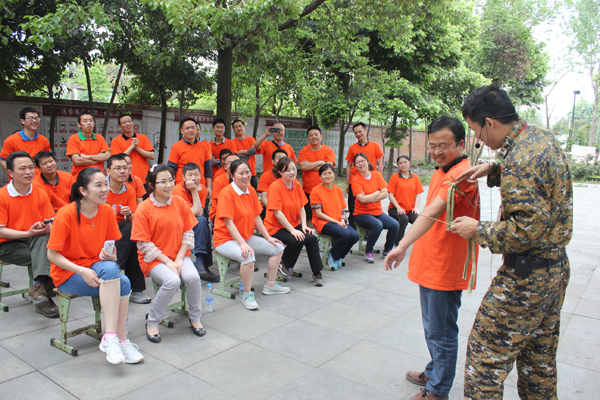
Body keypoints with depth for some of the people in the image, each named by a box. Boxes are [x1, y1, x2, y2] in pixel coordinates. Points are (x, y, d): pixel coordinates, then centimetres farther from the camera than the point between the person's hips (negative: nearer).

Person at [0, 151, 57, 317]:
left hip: (36, 241, 3)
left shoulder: (40, 193, 2)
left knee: (44, 238, -34)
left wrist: (47, 228, -22)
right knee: (47, 257, -29)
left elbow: (52, 223, 3)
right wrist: (28, 233, -24)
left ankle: (38, 286, -41)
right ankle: (44, 298, -24)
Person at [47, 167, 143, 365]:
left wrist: (110, 256, -16)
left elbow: (111, 248, 8)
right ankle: (119, 339, -32)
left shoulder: (107, 210, -1)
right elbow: (52, 254, -13)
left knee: (124, 283, -28)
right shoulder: (66, 214, -15)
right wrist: (81, 271, -24)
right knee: (110, 270, -34)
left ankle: (111, 339, -17)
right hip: (67, 274, -5)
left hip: (95, 267, 5)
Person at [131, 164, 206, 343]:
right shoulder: (144, 209, -10)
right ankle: (152, 323, -6)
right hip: (154, 258, -3)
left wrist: (179, 259, -9)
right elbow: (144, 244, -10)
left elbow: (188, 233, 3)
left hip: (179, 255, 3)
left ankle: (195, 318, 1)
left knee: (193, 276, -25)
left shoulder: (180, 202, 0)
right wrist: (167, 262, -16)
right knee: (172, 281, -30)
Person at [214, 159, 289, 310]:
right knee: (248, 257, -36)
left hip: (247, 237, 9)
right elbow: (229, 223, -23)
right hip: (226, 239, -8)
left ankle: (270, 285, 20)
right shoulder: (227, 193, -20)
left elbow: (256, 217, 8)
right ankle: (247, 295, -14)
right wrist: (242, 244, -30)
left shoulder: (251, 190, 3)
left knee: (278, 248, 6)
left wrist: (268, 237, 4)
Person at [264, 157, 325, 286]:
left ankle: (317, 273, -5)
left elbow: (301, 207, 6)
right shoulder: (275, 187, -16)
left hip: (294, 225, 6)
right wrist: (292, 230, -22)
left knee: (312, 237, -19)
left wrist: (304, 225, -9)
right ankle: (285, 265, 0)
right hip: (276, 227, -6)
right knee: (297, 240, -30)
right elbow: (277, 213, -20)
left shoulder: (297, 185, 4)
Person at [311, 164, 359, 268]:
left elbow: (343, 210, 14)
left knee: (355, 235, -20)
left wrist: (342, 221, -8)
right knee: (346, 234, -29)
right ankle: (332, 255, -2)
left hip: (339, 222, 6)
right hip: (322, 222, -6)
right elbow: (318, 213, -10)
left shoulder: (338, 189, 12)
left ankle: (339, 256, 5)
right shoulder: (316, 190, -5)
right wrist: (336, 222, -13)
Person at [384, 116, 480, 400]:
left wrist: (403, 246, -47)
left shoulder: (460, 174, -22)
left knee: (441, 333, 5)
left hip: (445, 268, -10)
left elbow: (431, 212, -37)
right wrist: (409, 248, 12)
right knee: (432, 328, 24)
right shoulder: (443, 171, 12)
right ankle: (434, 374, 42)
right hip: (431, 263, 10)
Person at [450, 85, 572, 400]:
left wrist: (478, 230, -15)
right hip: (557, 267, 10)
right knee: (540, 355, 24)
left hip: (527, 276, -10)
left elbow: (527, 230, -27)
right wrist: (493, 170, 8)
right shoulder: (542, 137, 5)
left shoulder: (520, 160, -26)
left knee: (485, 353, 2)